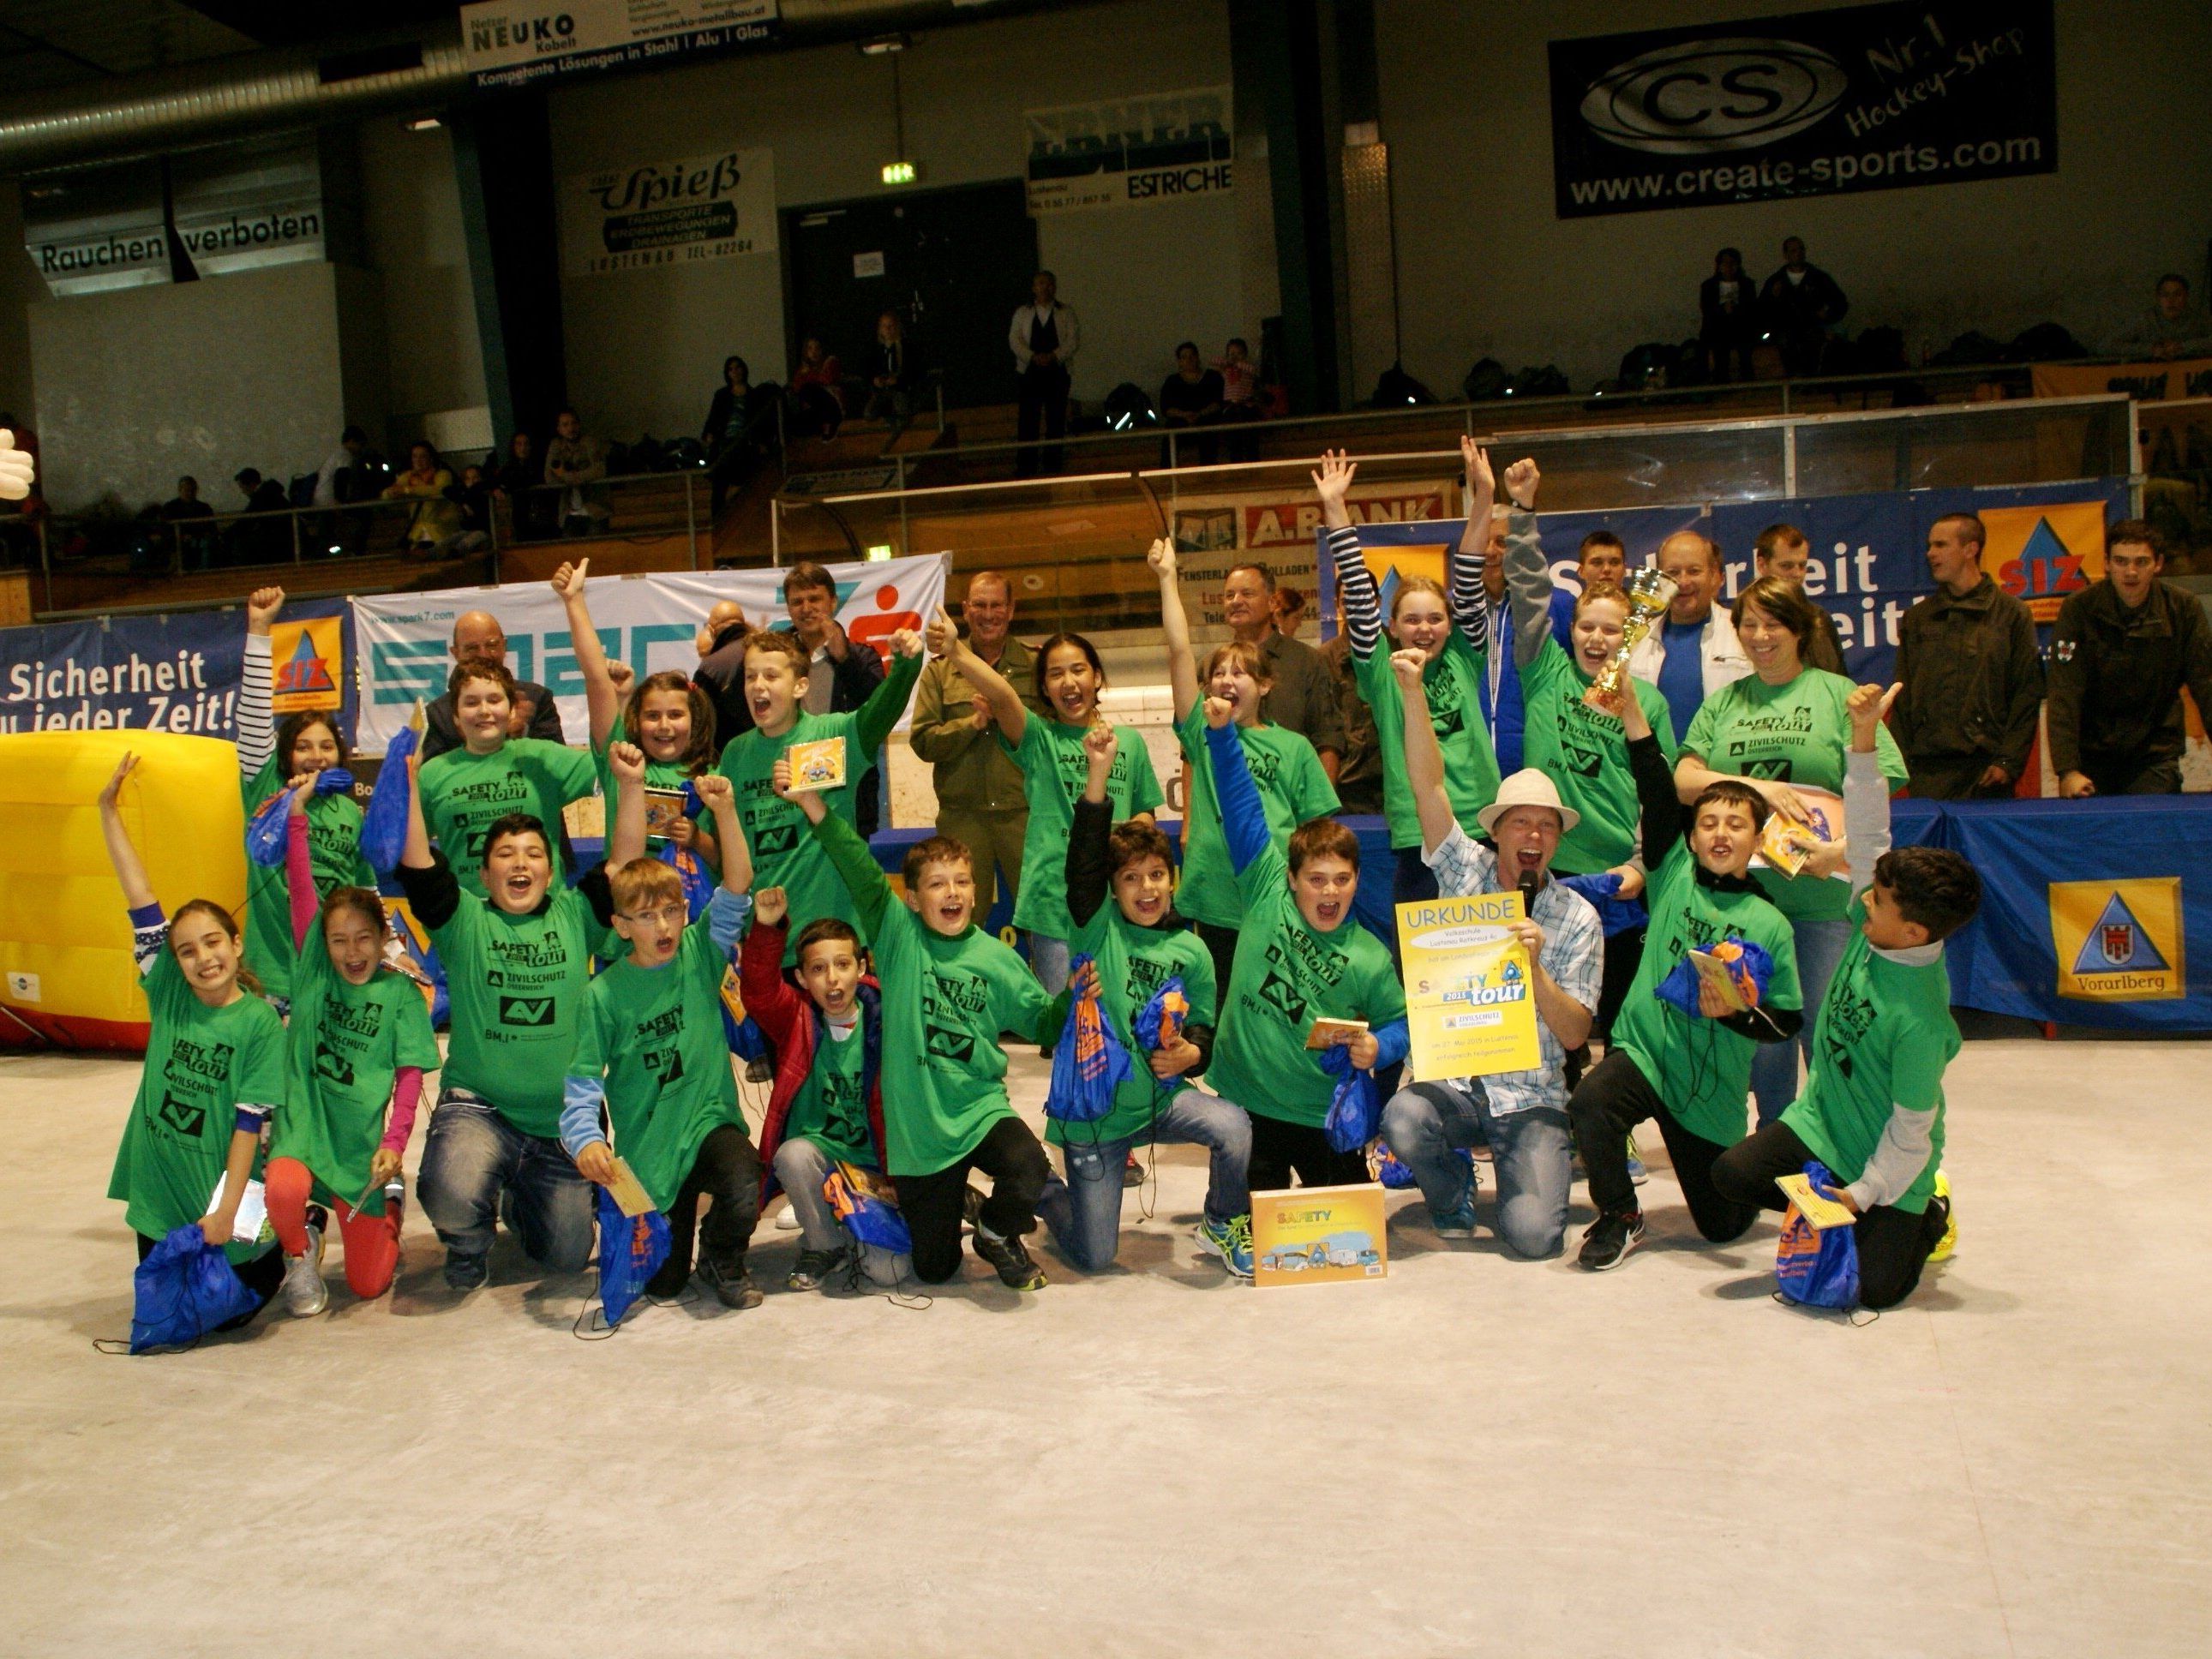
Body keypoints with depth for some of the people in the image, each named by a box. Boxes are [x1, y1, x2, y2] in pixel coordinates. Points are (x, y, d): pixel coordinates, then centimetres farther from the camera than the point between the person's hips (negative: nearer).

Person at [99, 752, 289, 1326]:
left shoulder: (261, 1021, -14)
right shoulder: (167, 994, -5)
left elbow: (250, 1121, -15)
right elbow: (140, 900, -8)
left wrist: (227, 1208, -17)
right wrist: (108, 811, -9)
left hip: (223, 1193, -4)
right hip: (159, 1194, 4)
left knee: (230, 1311, 7)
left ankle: (282, 1248, 34)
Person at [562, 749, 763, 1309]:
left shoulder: (700, 956, -2)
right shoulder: (603, 994, -6)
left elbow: (737, 886, -13)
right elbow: (582, 1082, -10)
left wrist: (724, 811, -24)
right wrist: (585, 1139, -28)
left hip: (710, 1119, 0)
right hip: (645, 1143, 0)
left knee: (744, 1193, -32)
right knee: (662, 1282, 4)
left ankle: (722, 1258, 2)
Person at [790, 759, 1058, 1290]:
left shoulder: (995, 958, 2)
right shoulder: (900, 938, -3)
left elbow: (1042, 1023, 9)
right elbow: (863, 875, -16)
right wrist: (814, 807, -26)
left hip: (980, 1107, 1)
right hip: (917, 1125, 0)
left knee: (1028, 1170, -32)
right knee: (934, 1268, 4)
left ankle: (997, 1230, 3)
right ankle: (952, 1201, 40)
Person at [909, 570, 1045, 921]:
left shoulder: (1036, 666, 8)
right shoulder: (939, 670, 10)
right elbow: (922, 741, 1)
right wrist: (975, 722, -11)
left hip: (1025, 813, 0)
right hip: (962, 817, 1)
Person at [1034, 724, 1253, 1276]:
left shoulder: (1191, 952, 2)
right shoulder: (1099, 927, -6)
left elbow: (1204, 1029, 9)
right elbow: (1082, 863, -22)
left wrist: (1191, 1052, -16)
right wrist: (1098, 775, -32)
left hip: (1162, 1097, 2)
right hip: (1093, 1108, -2)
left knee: (1232, 1125, -29)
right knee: (1093, 1257, 1)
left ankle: (1222, 1225, 1)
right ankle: (1046, 1191, 35)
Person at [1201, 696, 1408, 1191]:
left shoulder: (1371, 959, -7)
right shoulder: (1267, 894, -6)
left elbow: (1400, 1021, 2)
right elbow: (1242, 808, -6)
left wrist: (1378, 1047, -20)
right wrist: (1222, 732, -9)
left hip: (1324, 1116, 0)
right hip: (1246, 1102, 0)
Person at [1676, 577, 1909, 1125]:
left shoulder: (1838, 695, 3)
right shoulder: (1723, 703, 14)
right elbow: (1683, 780, 2)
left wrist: (1844, 848, -21)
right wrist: (1758, 787, -12)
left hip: (1822, 892, -3)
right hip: (1740, 890, 3)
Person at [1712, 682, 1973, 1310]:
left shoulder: (1920, 1022, -29)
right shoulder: (1872, 928, -12)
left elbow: (1911, 1131, -22)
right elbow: (1868, 834, -10)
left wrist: (1865, 1195, -16)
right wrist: (1864, 739, -19)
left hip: (1889, 1161, -6)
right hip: (1820, 1120, 6)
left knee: (1875, 1286, -12)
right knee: (1732, 1173, -16)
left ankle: (1928, 1216, 20)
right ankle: (1837, 1209, 10)